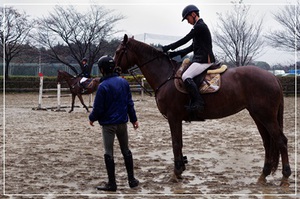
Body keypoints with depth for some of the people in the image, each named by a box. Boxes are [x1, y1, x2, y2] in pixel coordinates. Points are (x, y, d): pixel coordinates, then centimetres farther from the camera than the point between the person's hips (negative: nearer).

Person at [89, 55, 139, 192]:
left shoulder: (103, 86, -17)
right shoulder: (124, 82, 1)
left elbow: (98, 108, -14)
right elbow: (129, 103, 6)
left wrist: (92, 118, 4)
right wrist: (133, 119, 15)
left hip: (108, 124, -5)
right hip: (122, 122, 5)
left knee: (108, 153, 4)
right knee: (126, 151, 15)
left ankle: (112, 183, 7)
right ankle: (132, 180, 20)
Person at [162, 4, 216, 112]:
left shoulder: (200, 26, -10)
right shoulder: (199, 27, 21)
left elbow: (185, 40, -12)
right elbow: (192, 47, 20)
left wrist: (169, 47, -6)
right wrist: (176, 53, 13)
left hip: (204, 60, -11)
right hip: (200, 59, 11)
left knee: (186, 76, -25)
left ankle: (199, 103, -27)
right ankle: (195, 101, 13)